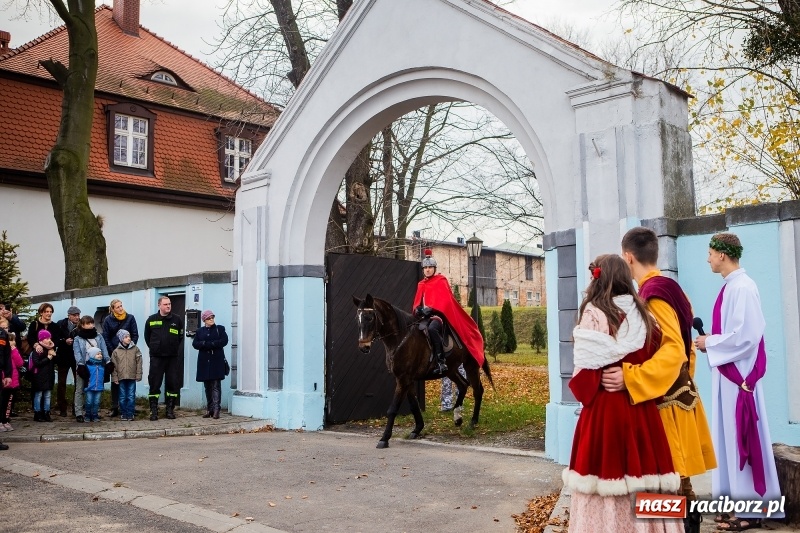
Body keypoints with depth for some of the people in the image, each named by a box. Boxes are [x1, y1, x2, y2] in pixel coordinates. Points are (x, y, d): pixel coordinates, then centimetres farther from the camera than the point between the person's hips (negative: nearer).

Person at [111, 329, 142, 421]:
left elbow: (138, 363, 2)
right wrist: (115, 378, 0)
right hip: (121, 378, 1)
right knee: (122, 397, 7)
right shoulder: (116, 351, 3)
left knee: (131, 397, 1)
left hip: (132, 377, -1)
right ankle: (123, 414, 16)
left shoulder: (135, 349, 2)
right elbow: (114, 365, 4)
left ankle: (130, 414, 8)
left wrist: (138, 375, -2)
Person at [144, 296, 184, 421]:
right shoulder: (151, 320, 4)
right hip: (156, 358, 0)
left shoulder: (177, 319, 4)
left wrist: (178, 351, 2)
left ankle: (170, 409, 13)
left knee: (173, 384, 3)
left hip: (173, 358, 1)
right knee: (154, 384, 0)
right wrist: (154, 348, 9)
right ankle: (153, 410, 9)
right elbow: (147, 337, 15)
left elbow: (181, 337, 9)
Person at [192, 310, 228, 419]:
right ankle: (209, 409, 11)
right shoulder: (200, 331, 15)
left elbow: (224, 341, -7)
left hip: (217, 361, -3)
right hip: (204, 362, 3)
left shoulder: (220, 329, 8)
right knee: (207, 386, 6)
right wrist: (204, 344, -14)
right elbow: (195, 343, 4)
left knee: (216, 385, -9)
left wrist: (210, 344, -12)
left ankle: (216, 409, -13)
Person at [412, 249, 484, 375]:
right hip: (424, 316, 5)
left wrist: (431, 308, -21)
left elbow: (444, 299, -8)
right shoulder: (421, 284, 19)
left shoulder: (441, 281, 3)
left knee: (432, 329, -37)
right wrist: (418, 309, -9)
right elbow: (417, 301, 15)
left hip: (438, 314, -5)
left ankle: (441, 361, -36)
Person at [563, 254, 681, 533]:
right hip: (642, 408, 5)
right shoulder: (643, 314, 7)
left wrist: (586, 394, 5)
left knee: (605, 474, 2)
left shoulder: (594, 313, -9)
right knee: (641, 471, 10)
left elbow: (585, 368, -11)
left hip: (604, 407, -5)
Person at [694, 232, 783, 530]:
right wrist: (711, 341, 6)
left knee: (741, 437, -2)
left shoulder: (741, 287, -18)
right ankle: (740, 502, 23)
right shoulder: (732, 286, 11)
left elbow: (744, 335, -23)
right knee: (732, 437, 14)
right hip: (729, 372, 10)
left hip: (738, 373, -10)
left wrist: (709, 342, -12)